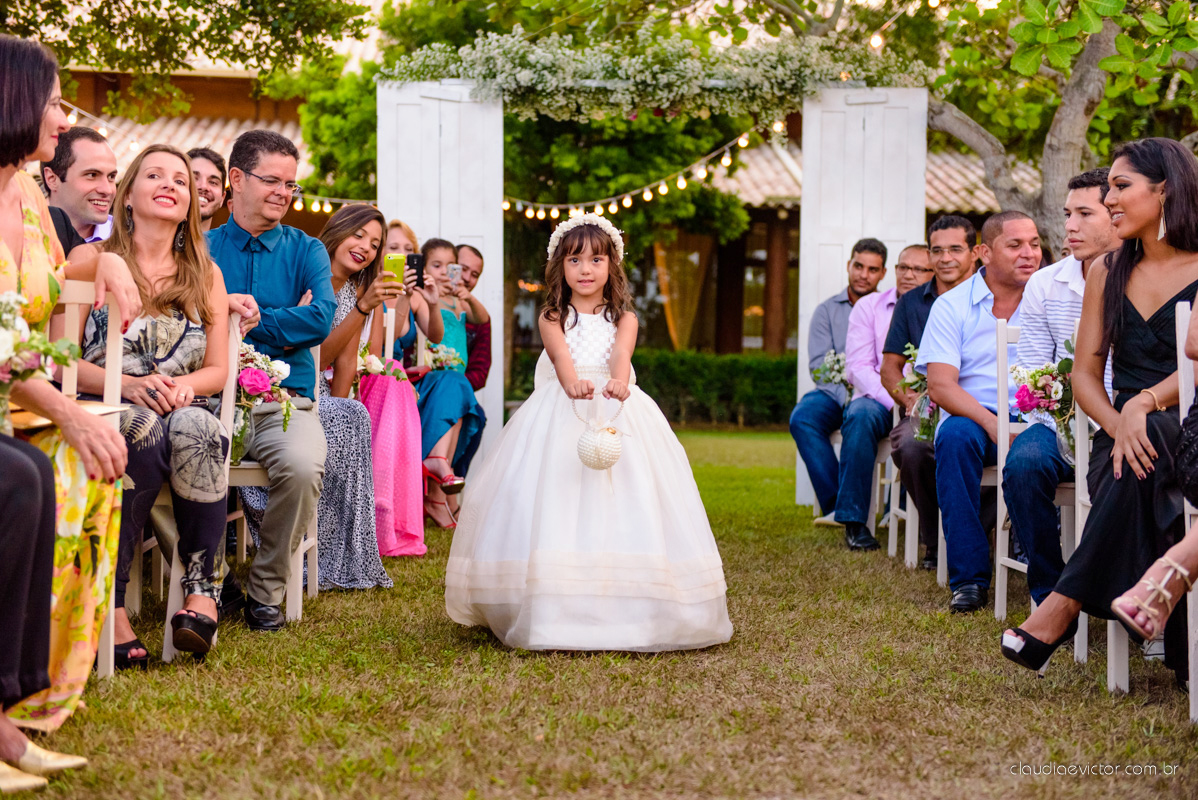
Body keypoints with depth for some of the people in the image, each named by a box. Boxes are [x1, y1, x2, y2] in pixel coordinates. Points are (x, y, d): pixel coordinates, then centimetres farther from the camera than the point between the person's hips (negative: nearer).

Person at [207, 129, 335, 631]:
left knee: (303, 467, -32)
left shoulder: (305, 251, 14)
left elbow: (321, 320, -5)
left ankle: (267, 590, -9)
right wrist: (287, 321, -9)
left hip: (284, 401, 1)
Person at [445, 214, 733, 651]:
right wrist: (574, 384, -36)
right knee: (554, 504, -10)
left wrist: (618, 382, -35)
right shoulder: (552, 317, 8)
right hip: (561, 414, -1)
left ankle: (623, 606, -3)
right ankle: (553, 609, -7)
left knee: (626, 499, -7)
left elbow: (621, 354, -11)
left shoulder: (623, 318, 11)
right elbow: (562, 355, -13)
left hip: (617, 411, 1)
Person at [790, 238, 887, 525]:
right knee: (802, 418, -30)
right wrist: (846, 397, -15)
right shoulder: (827, 311, 14)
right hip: (834, 393, 2)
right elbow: (819, 365, 3)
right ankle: (836, 506, -28)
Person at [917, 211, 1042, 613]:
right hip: (973, 415, 0)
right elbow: (940, 386, -7)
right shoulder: (952, 305, 4)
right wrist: (992, 423, -24)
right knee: (955, 437, -34)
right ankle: (969, 578, -28)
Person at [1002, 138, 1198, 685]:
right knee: (1136, 457, -33)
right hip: (1124, 434, 4)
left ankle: (1061, 609, -36)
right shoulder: (1107, 273, 18)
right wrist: (1118, 424, -10)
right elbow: (1085, 373, 11)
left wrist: (1145, 403, -26)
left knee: (1149, 448, -38)